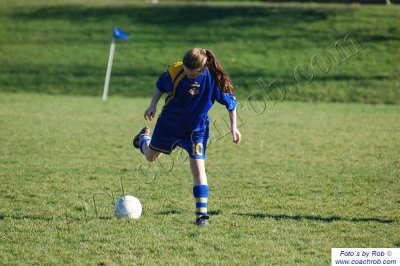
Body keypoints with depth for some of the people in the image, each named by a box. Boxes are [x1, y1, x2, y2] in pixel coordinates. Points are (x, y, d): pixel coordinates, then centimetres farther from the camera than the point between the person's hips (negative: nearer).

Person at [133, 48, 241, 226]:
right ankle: (144, 138, 59)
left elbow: (231, 102, -9)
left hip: (196, 129, -2)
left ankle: (202, 214, -10)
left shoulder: (215, 78, -24)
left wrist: (233, 126, -12)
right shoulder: (175, 70, -22)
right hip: (169, 124, 2)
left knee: (198, 169, -14)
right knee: (150, 156, 22)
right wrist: (153, 105, -10)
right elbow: (160, 85, -1)